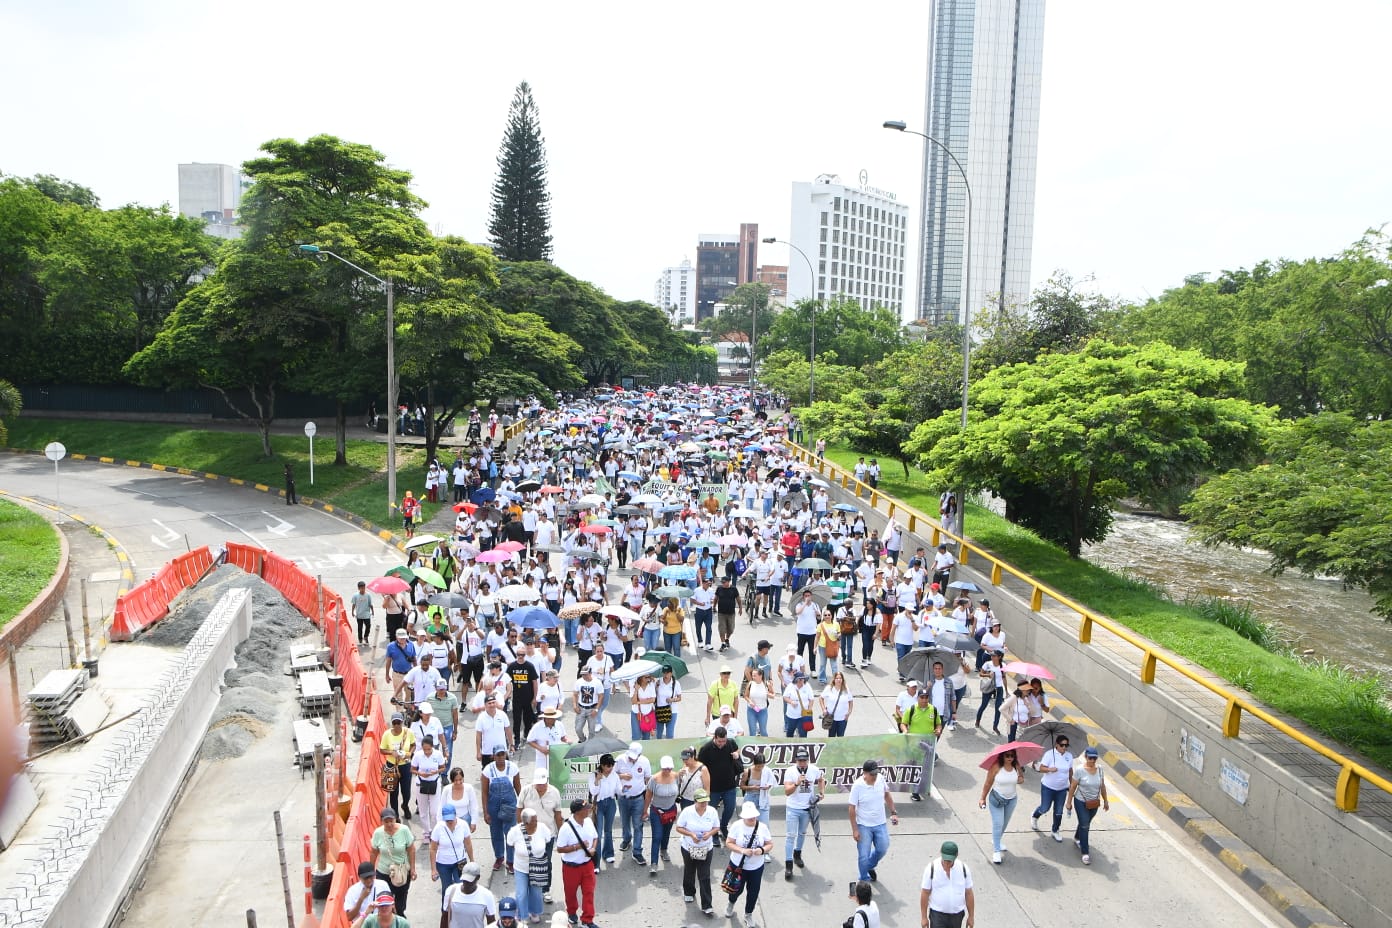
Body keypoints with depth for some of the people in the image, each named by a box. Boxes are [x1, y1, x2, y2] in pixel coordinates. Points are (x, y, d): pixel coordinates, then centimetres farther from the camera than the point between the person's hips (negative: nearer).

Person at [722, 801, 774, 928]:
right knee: (737, 889, 16)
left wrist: (762, 850, -25)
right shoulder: (737, 826, -17)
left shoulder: (762, 827, -11)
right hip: (738, 865, -2)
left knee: (753, 892, 11)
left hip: (757, 867, 2)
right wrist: (742, 850, -28)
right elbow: (728, 843, -14)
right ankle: (731, 903, 50)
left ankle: (748, 915, 35)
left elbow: (770, 845, -4)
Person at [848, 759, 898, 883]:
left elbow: (887, 795, 9)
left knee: (882, 849, 15)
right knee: (864, 856, 2)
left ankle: (870, 866, 44)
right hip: (863, 826, -4)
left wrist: (893, 812, 6)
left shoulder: (880, 779, -12)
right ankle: (864, 880, 24)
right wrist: (855, 830, -15)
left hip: (880, 824, 4)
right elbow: (852, 809, -16)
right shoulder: (857, 786, -23)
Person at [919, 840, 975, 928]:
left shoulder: (963, 869, -6)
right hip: (937, 914, -3)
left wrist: (971, 916, 4)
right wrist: (924, 917, -6)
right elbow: (925, 893, -8)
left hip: (957, 914, 3)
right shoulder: (931, 869, -13)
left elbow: (969, 893, 2)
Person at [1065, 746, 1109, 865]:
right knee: (1084, 826, -5)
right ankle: (1085, 853, 2)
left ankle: (1077, 838, 47)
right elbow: (1072, 787, -11)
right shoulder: (1080, 770, -19)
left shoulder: (1099, 770, -5)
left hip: (1094, 803, 5)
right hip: (1081, 802, -5)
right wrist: (1069, 802, -8)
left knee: (1086, 824, 20)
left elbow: (1103, 786, 7)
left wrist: (1105, 801, 11)